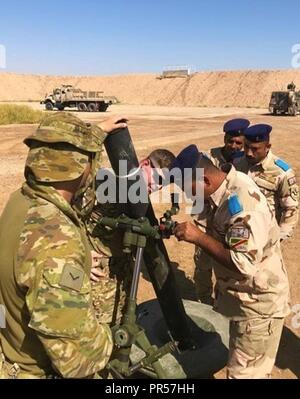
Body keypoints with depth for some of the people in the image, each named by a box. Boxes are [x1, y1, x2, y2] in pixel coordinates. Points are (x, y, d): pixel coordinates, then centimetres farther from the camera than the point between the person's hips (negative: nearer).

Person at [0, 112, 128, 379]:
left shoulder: (23, 200, -10)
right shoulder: (54, 240, -38)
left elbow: (63, 157, 13)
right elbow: (77, 354, -38)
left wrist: (98, 133, 23)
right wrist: (107, 344, -17)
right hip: (41, 370, -8)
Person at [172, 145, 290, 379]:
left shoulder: (242, 204, -32)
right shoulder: (222, 188, -4)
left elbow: (245, 264, -35)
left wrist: (199, 237, -32)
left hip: (258, 306, -9)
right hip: (243, 298, 9)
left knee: (244, 373, 4)